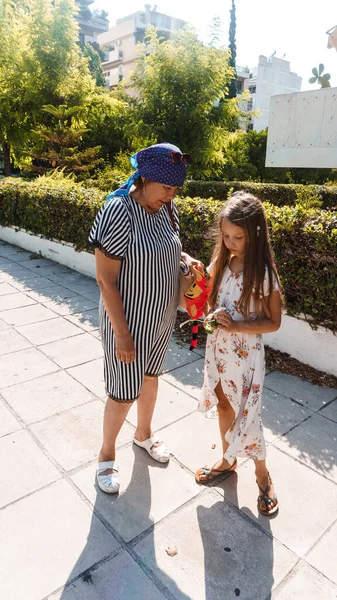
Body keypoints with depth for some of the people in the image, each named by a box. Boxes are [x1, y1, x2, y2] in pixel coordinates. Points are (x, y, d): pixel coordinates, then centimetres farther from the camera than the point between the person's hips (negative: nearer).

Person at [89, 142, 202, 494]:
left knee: (150, 376, 23)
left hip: (161, 316, 7)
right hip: (129, 319, -7)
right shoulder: (118, 211, -23)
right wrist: (121, 332, -21)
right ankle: (106, 454, 34)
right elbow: (105, 279, -22)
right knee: (124, 392, 7)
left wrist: (185, 258, -5)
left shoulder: (166, 208, -2)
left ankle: (143, 433, 49)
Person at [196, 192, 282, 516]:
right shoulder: (220, 262, -2)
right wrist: (209, 316, -14)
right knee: (223, 405, 20)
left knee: (246, 415, 6)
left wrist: (236, 326, -24)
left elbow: (273, 322, -12)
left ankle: (262, 475, 32)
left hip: (245, 354, -5)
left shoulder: (264, 273, -18)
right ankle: (227, 460, 43)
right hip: (217, 348, 6)